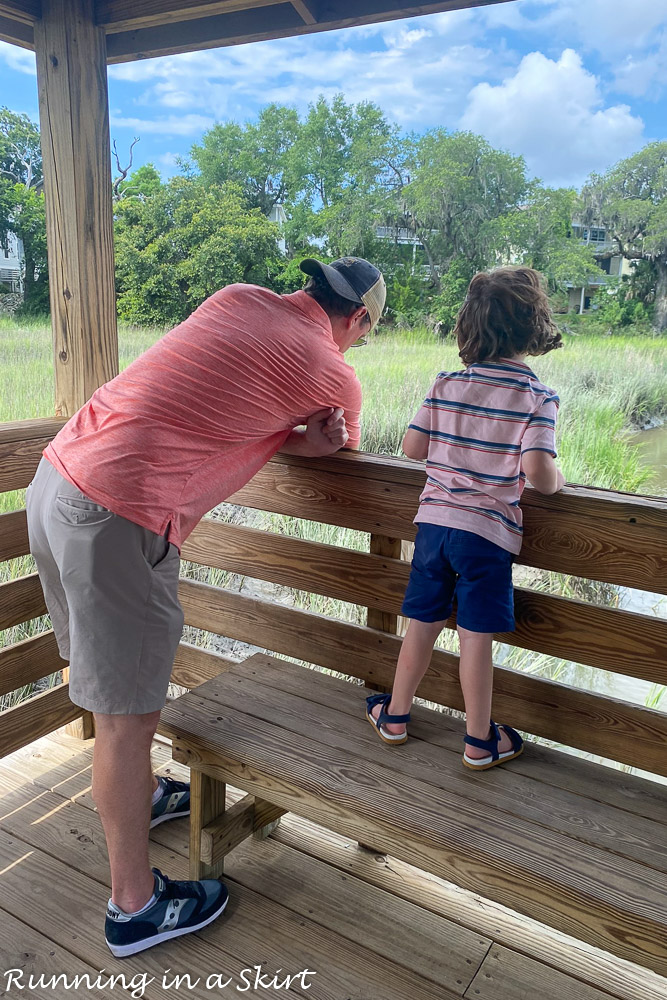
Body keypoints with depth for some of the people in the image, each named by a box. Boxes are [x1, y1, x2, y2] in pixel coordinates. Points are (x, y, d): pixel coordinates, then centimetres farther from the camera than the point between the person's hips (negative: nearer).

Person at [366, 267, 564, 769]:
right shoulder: (538, 397, -8)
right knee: (476, 637, 5)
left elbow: (412, 446, 2)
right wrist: (559, 479, 4)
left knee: (423, 623, 16)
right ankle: (480, 742, 21)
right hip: (488, 530, -3)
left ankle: (395, 716, 30)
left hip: (434, 520, 4)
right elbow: (537, 472, -18)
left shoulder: (447, 384, 2)